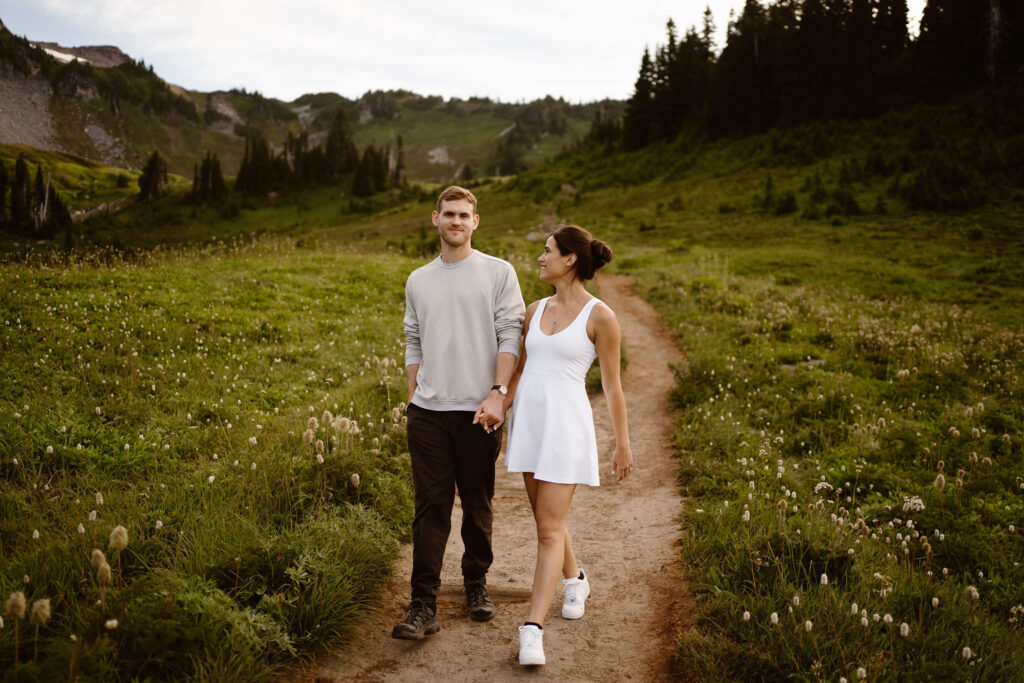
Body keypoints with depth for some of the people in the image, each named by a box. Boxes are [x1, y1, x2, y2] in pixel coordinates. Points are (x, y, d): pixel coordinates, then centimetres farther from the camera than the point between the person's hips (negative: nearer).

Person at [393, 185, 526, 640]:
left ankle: (477, 583, 28)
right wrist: (412, 400, 10)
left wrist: (497, 393, -15)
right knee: (431, 508, -2)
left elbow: (510, 337, -4)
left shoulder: (498, 273, 3)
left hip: (478, 411, -2)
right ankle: (423, 606, -2)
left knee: (478, 506, 9)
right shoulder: (419, 281, 14)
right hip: (428, 412, 2)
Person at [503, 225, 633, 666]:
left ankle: (532, 629, -9)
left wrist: (623, 444, -1)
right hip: (528, 420, 6)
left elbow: (612, 385, -4)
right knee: (546, 517, 17)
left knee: (549, 528, -8)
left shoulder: (599, 317, -7)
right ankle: (575, 579, 43)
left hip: (566, 423, -6)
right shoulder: (535, 310, 10)